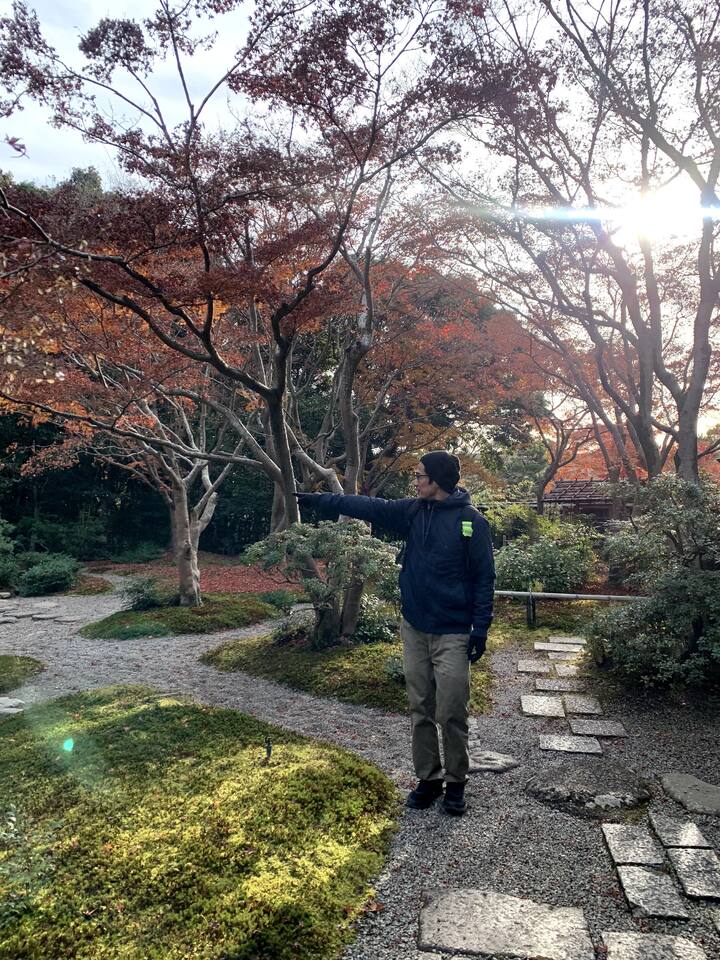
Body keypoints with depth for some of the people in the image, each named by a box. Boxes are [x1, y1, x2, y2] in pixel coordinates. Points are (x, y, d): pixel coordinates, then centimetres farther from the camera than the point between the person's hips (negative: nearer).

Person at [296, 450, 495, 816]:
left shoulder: (472, 521, -9)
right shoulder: (412, 511, 4)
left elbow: (484, 578, -7)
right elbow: (366, 506, 4)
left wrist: (481, 629, -10)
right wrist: (314, 499, 2)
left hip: (453, 635, -5)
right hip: (413, 629, 5)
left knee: (451, 715, 1)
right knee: (420, 711, 12)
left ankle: (455, 783, 21)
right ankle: (428, 779, 27)